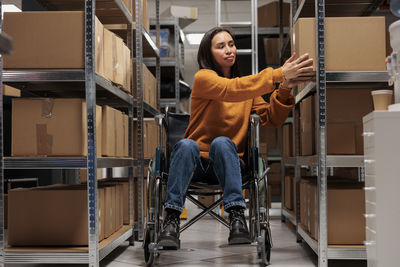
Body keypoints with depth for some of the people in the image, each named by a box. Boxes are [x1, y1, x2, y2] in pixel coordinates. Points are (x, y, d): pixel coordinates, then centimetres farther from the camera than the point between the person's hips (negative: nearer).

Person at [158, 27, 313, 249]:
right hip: (196, 162, -2)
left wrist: (284, 90, -14)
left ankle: (237, 216, -39)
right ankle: (171, 220, -34)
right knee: (186, 145, -35)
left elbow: (271, 120, 5)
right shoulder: (203, 78, -4)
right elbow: (231, 90, -25)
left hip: (227, 161, 2)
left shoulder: (247, 87, 14)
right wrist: (279, 74, -34)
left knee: (222, 143, -31)